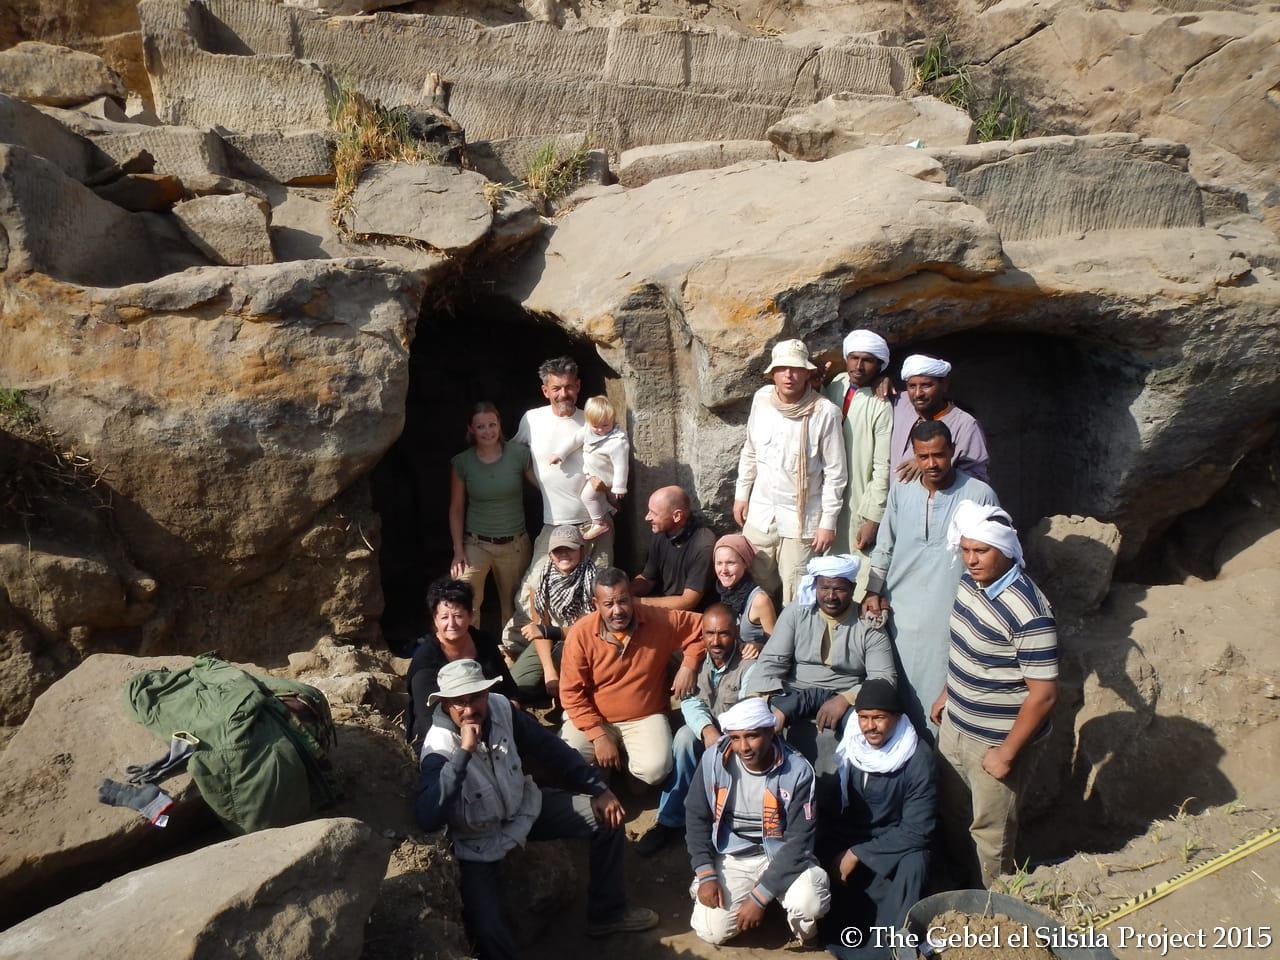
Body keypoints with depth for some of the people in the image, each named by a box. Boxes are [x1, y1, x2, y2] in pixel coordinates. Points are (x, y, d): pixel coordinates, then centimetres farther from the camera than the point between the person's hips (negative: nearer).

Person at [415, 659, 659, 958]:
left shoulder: (500, 708, -17)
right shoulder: (439, 748, -30)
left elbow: (549, 747, -4)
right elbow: (427, 818, -45)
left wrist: (597, 788, -5)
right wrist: (463, 752, -48)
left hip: (523, 807, 5)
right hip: (478, 840, -5)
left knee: (608, 816, -2)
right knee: (486, 930, -25)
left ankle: (606, 913, 16)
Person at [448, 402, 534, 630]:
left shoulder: (519, 454, -5)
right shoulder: (461, 463, -3)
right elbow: (456, 509, 2)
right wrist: (458, 551, -3)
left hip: (515, 544, 1)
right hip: (476, 544, -1)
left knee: (514, 607, 12)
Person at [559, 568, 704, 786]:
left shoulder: (660, 621, -12)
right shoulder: (580, 634, -15)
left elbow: (700, 627, 3)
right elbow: (572, 693, -13)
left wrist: (688, 665, -11)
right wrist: (598, 735, -19)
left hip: (645, 718, 0)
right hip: (595, 718, 0)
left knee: (654, 769, -26)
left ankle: (631, 778, 11)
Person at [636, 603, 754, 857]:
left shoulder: (749, 664, -20)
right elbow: (690, 701, -13)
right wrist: (707, 729, -33)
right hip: (707, 731, 3)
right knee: (685, 736, -26)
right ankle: (670, 820, -18)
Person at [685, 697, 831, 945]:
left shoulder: (798, 771, -20)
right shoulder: (713, 760, -14)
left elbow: (798, 841, -17)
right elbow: (697, 818, 0)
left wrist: (760, 896, -21)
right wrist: (706, 875, -11)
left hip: (783, 856, -2)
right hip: (731, 857, 2)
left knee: (810, 902, -31)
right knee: (712, 931, -16)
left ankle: (802, 928, 7)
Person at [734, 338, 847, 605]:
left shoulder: (825, 412, -17)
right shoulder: (761, 399, -3)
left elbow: (834, 473, -11)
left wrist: (828, 522, -10)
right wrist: (741, 494, 12)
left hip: (802, 519, -4)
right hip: (760, 513, 4)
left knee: (795, 600, 3)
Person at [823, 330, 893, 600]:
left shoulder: (880, 406, -15)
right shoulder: (834, 386, 3)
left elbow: (882, 468, -15)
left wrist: (873, 518, -15)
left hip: (860, 506, -6)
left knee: (860, 583, 0)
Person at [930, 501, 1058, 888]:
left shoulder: (1028, 613, -30)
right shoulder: (970, 582, -5)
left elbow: (1044, 693, -27)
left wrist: (1007, 753, -21)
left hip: (996, 740, -8)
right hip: (954, 726, 8)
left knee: (989, 831, 13)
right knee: (952, 814, 25)